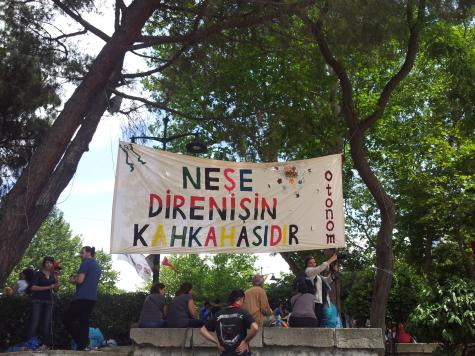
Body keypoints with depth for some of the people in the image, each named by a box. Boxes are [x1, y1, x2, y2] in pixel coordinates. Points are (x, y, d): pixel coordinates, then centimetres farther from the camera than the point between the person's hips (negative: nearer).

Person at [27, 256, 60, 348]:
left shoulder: (53, 275, 12)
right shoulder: (38, 274, -2)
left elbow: (56, 288, 14)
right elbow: (33, 287, -13)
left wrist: (58, 281, -8)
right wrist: (48, 287, -19)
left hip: (48, 301, 5)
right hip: (37, 300, -5)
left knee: (47, 323, 3)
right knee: (34, 323, -11)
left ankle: (45, 343, 6)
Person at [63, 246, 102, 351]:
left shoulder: (86, 263, -7)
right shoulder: (97, 265, 20)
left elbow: (80, 280, -15)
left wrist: (73, 280, 4)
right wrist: (77, 278, 20)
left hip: (82, 297, -8)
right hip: (92, 298, 9)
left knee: (67, 319, -1)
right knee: (84, 321, 9)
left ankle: (82, 344, -11)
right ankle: (82, 346, 4)